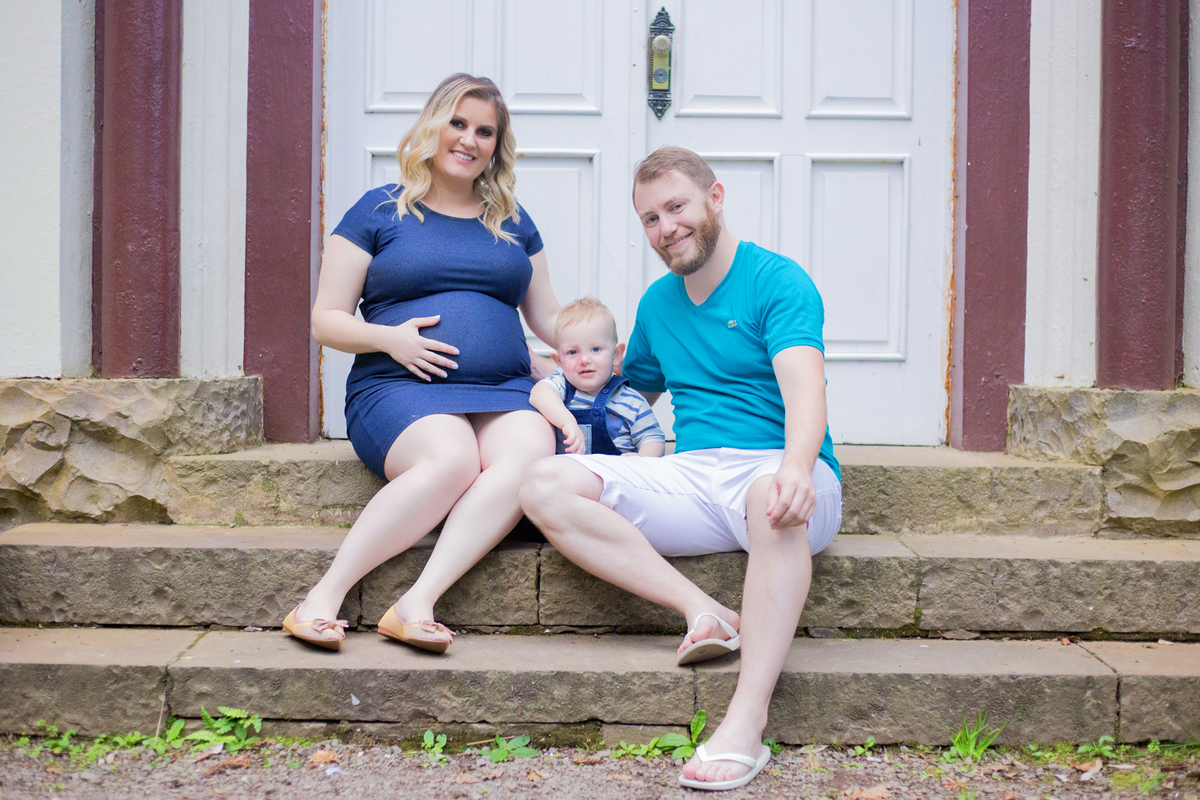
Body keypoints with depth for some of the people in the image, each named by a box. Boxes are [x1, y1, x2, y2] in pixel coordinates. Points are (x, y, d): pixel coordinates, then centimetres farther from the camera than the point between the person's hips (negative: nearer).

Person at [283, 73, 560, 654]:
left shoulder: (512, 223, 22)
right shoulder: (379, 212, 11)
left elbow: (547, 318, 26)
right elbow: (326, 319, 9)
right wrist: (390, 338, -10)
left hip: (505, 391, 3)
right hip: (401, 390, -3)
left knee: (531, 452, -34)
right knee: (452, 458, -38)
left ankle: (416, 604, -41)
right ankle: (324, 598, -31)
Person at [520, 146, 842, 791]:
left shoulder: (779, 283, -2)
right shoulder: (656, 304, 19)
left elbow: (804, 389, -19)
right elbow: (635, 394, 34)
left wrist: (796, 464, -39)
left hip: (771, 467, -5)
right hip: (689, 476, 5)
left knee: (776, 493, -43)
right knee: (545, 485, -17)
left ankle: (746, 720, -44)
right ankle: (703, 612, -26)